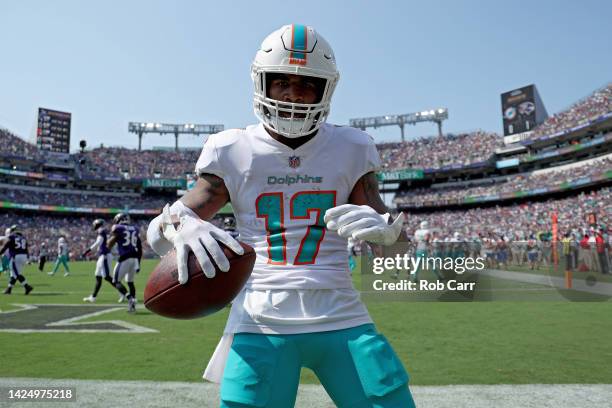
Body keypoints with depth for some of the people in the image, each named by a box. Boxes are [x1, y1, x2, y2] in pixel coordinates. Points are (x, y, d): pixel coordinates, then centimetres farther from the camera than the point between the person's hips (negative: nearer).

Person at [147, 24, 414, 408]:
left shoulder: (350, 149, 4)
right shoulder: (234, 152, 1)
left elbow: (395, 243, 8)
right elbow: (158, 231, 3)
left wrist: (381, 227, -16)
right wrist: (180, 227, -22)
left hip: (342, 319, 2)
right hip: (262, 323, -1)